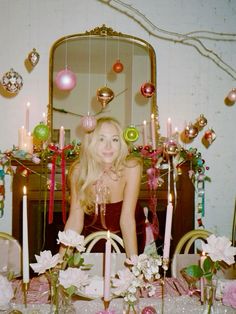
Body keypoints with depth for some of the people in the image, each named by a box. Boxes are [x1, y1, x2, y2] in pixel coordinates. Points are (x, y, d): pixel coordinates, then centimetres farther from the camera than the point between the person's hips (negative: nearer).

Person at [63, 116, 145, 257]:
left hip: (128, 234, -1)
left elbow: (127, 218, -27)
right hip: (94, 232, 1)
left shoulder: (131, 167, -26)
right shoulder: (78, 170, -20)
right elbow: (75, 220, -18)